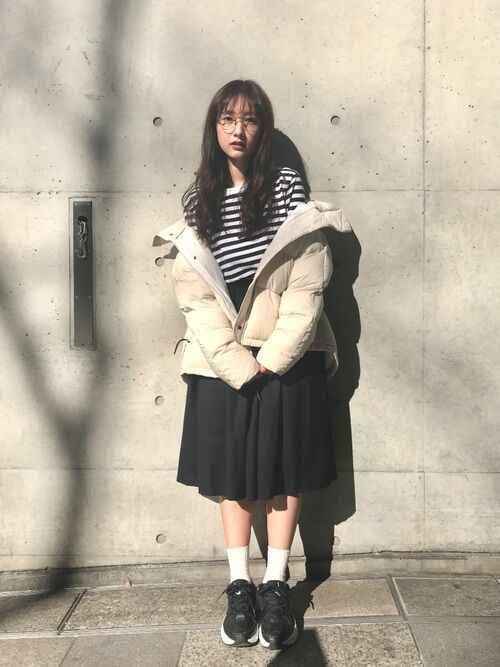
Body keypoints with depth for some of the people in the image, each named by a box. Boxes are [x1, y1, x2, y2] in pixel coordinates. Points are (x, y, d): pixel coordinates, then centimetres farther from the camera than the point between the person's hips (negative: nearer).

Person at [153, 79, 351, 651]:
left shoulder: (287, 186, -1)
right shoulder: (197, 201, 6)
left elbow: (307, 283, -7)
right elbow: (194, 294, -1)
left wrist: (272, 358, -12)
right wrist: (239, 363, -10)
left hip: (286, 356, -2)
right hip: (222, 360, 2)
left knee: (285, 470, 5)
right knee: (231, 471, 7)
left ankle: (276, 586, 18)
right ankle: (240, 586, 19)